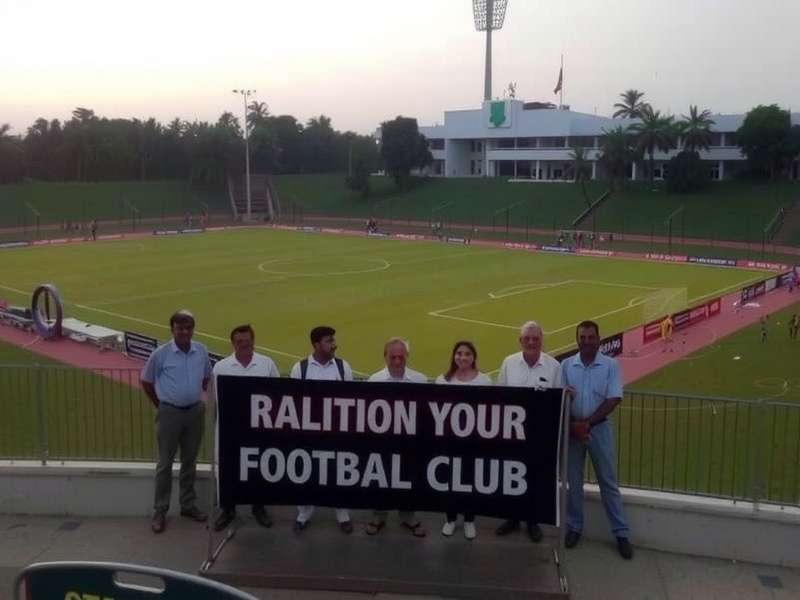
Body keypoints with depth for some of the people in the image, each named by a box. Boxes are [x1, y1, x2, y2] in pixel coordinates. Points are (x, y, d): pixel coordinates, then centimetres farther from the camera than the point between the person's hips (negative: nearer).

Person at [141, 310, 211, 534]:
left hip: (195, 411, 3)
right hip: (170, 412, -3)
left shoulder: (202, 351, -2)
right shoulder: (161, 353, -10)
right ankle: (160, 511, 12)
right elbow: (146, 382, 1)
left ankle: (188, 505, 26)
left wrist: (197, 396, 11)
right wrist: (160, 405, 4)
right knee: (165, 463, 3)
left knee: (189, 461, 14)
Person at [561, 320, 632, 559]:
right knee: (573, 481, 10)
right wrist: (572, 425, -11)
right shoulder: (566, 365, 0)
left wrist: (587, 423, -15)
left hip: (599, 428, -2)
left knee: (608, 482, 5)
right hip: (571, 428, 2)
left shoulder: (611, 365, -5)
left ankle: (621, 533, 13)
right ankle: (574, 527, 24)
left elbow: (613, 400, -10)